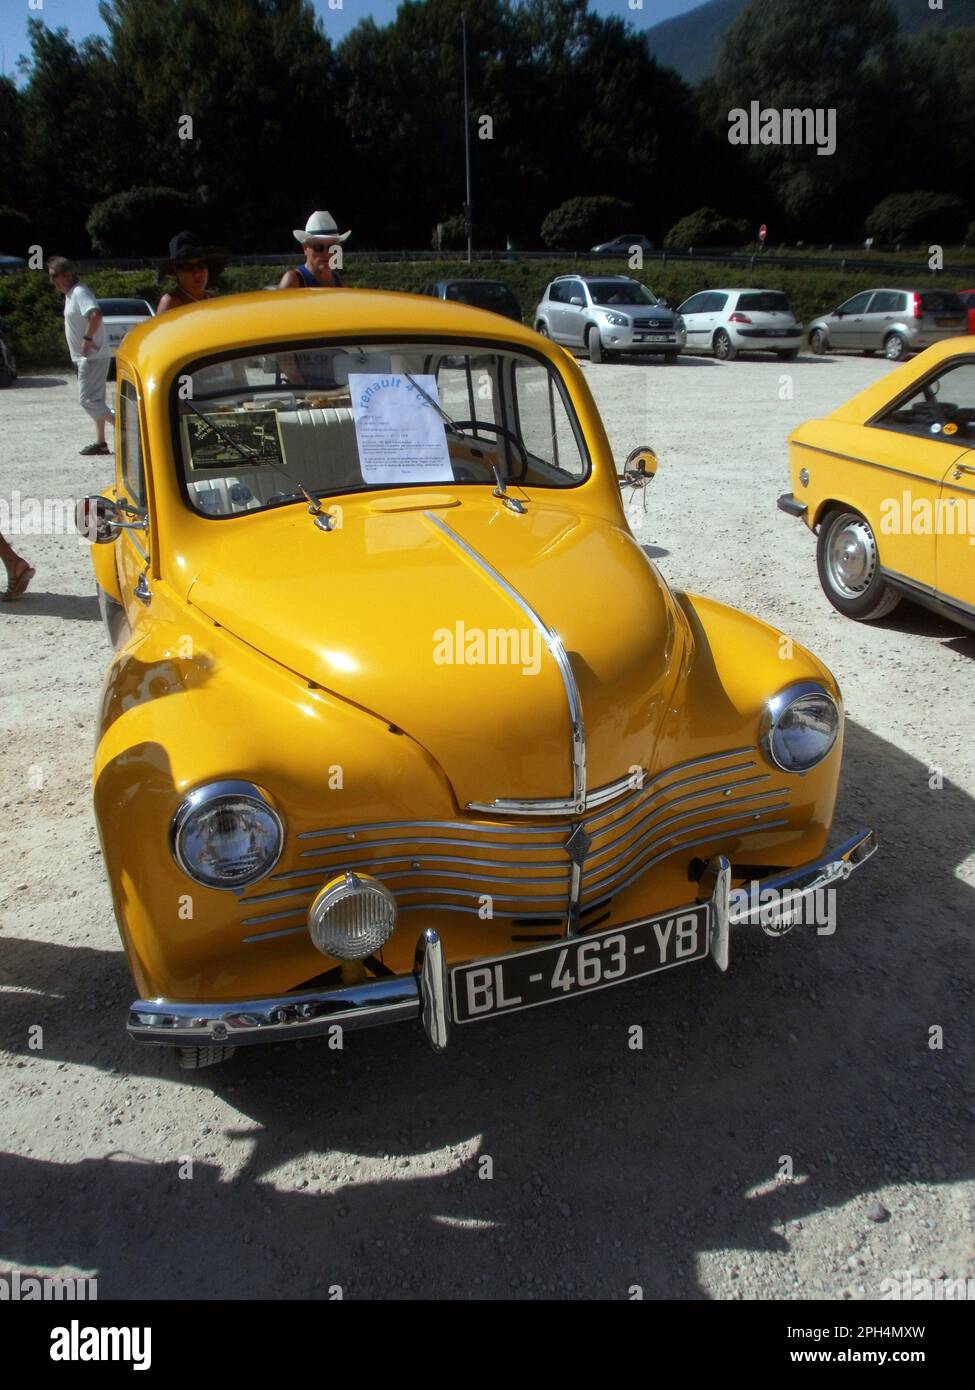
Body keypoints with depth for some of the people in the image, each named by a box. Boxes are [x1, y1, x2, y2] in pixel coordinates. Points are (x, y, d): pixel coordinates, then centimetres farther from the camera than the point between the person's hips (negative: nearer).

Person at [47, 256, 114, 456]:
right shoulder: (71, 294, 16)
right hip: (87, 357, 11)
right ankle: (100, 443, 15)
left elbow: (95, 315, -33)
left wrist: (87, 338, -25)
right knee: (93, 399, 11)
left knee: (88, 399, -13)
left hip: (93, 356, -11)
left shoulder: (80, 292, -15)